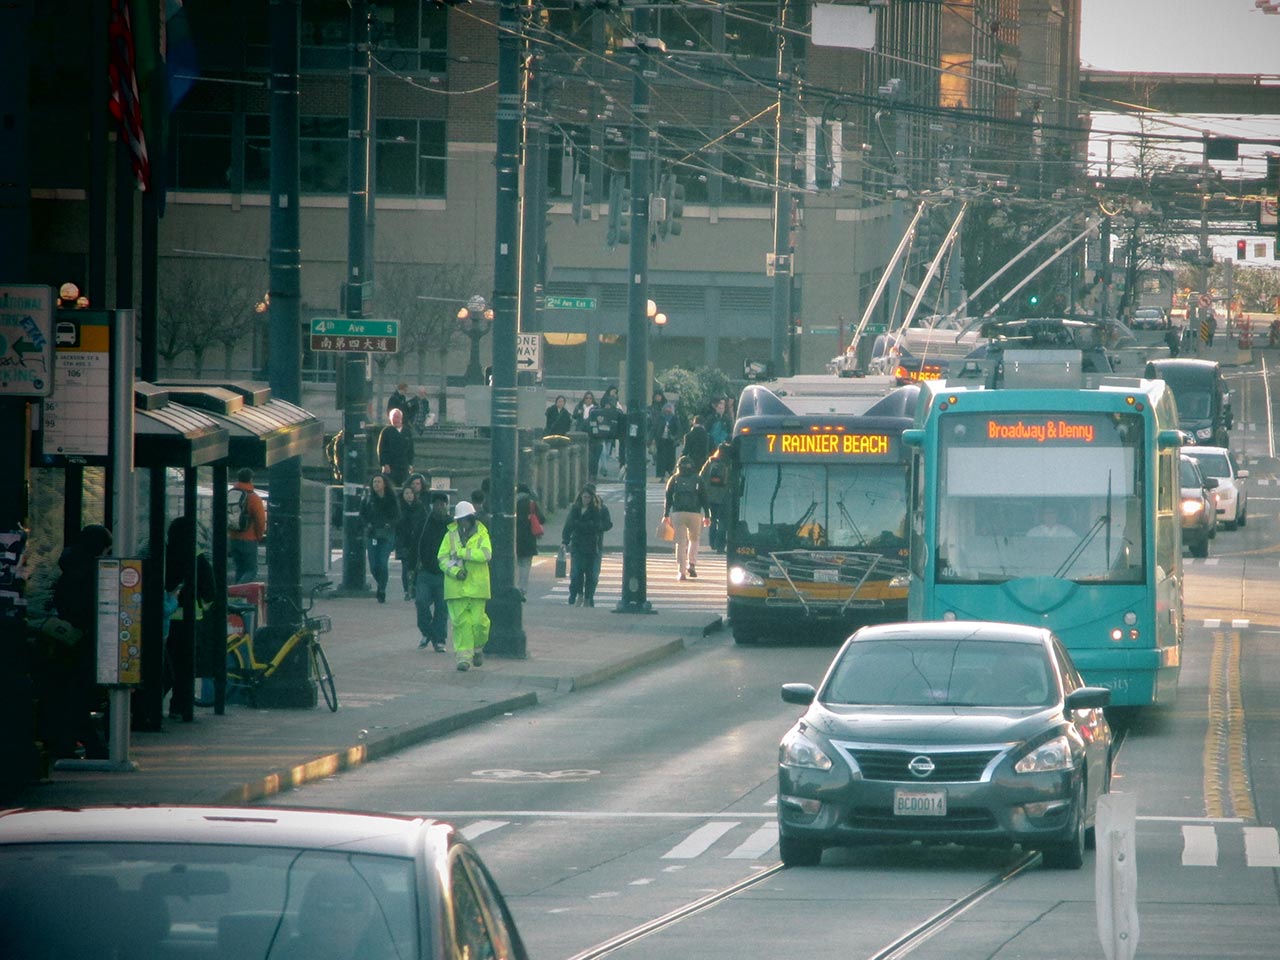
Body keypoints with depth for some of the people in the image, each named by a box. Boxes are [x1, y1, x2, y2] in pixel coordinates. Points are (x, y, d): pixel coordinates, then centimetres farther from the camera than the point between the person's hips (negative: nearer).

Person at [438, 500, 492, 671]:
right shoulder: (451, 535, 7)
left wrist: (462, 552, -16)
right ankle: (464, 656, 0)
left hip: (477, 585, -1)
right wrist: (454, 570, -13)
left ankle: (478, 648, 25)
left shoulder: (481, 534, 2)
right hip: (456, 585, 1)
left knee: (478, 620, -1)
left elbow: (486, 554, -14)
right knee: (460, 621, -3)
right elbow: (442, 558, 4)